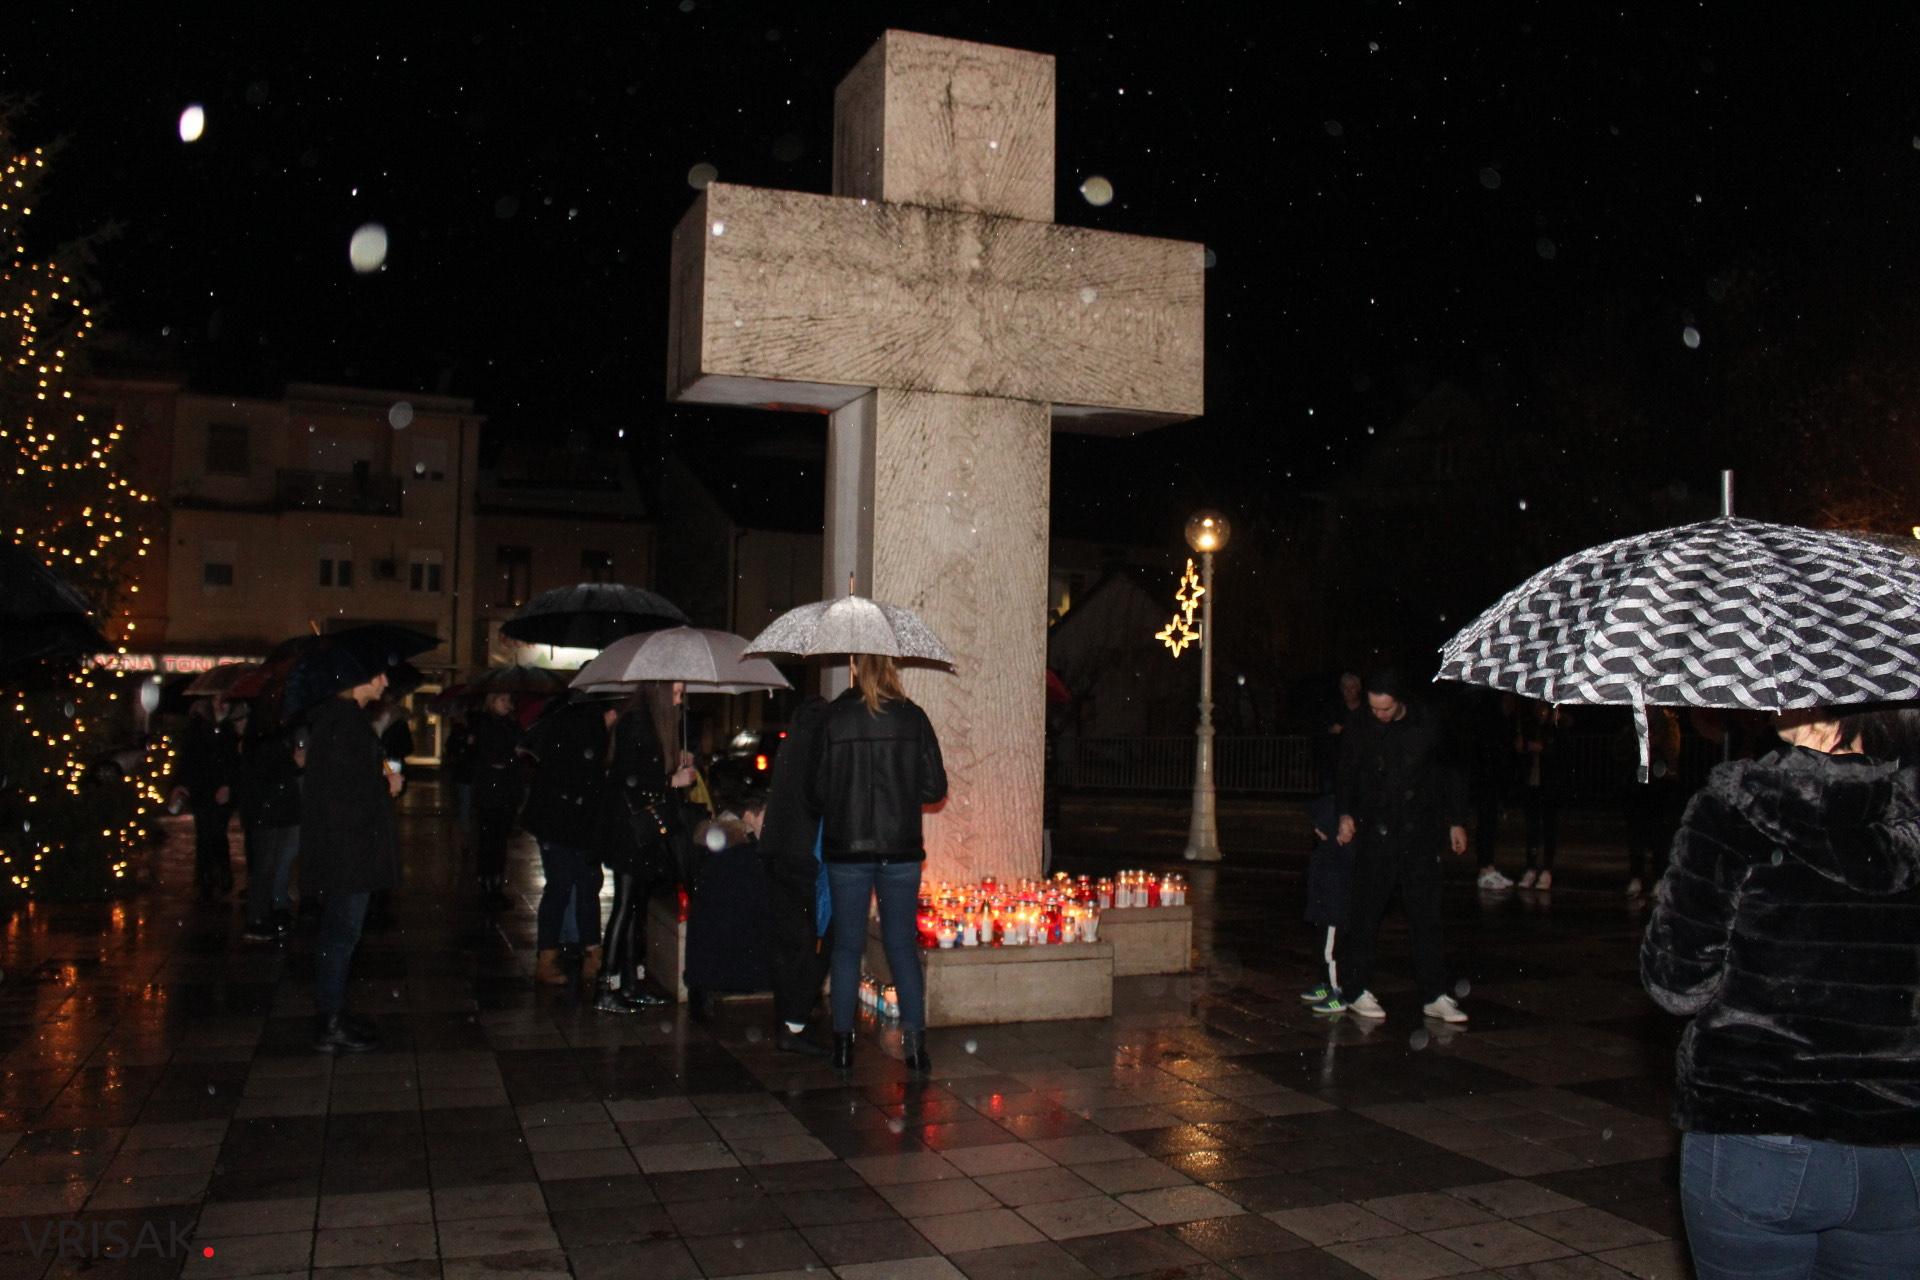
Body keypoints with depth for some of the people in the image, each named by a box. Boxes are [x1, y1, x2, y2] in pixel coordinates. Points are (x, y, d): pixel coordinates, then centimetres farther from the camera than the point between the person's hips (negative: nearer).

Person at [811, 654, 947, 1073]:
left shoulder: (833, 718, -5)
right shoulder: (912, 717, -3)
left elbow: (816, 791, -2)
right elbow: (935, 787, -1)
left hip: (846, 850, -1)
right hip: (901, 850, 1)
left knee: (847, 946, 9)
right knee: (903, 945, 8)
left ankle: (843, 1041, 13)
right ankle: (916, 1042, 5)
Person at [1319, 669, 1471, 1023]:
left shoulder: (1427, 727, 2)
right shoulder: (1360, 730, -1)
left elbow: (1449, 775, 12)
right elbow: (1346, 775, 7)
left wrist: (1456, 821, 12)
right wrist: (1345, 814, -7)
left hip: (1421, 835, 1)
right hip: (1375, 836, -1)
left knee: (1427, 916, 5)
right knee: (1365, 914, 2)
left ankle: (1434, 995, 11)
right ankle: (1357, 989, 13)